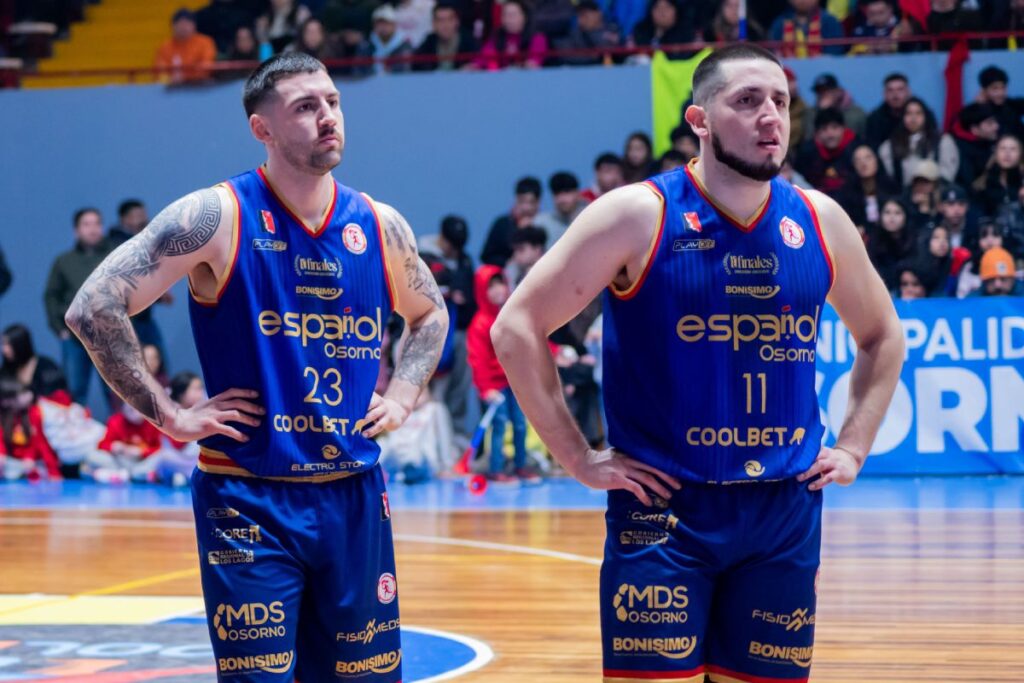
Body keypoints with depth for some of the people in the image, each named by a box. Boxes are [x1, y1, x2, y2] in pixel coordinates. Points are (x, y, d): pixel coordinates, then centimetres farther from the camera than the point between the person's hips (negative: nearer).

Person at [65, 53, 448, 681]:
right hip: (249, 500, -5)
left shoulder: (380, 227, 5)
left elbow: (430, 315, 26)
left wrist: (401, 396, 10)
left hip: (354, 497, 5)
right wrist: (171, 417, -13)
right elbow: (95, 309, -14)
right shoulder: (218, 217, -10)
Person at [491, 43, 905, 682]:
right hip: (665, 509, -4)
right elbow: (517, 328, -8)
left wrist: (853, 448, 10)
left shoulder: (819, 221, 5)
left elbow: (883, 335, 22)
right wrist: (581, 460, -9)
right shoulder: (638, 216, -8)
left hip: (786, 510, 4)